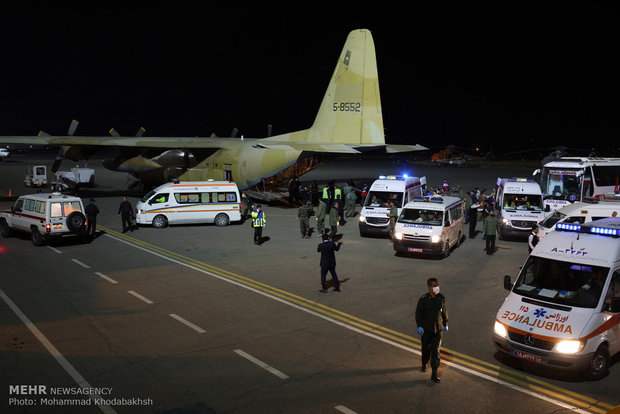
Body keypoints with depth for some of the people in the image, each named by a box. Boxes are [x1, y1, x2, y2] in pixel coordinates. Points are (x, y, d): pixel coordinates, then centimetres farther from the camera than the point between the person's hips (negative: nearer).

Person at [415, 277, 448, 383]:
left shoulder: (441, 298, -5)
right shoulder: (423, 299, -13)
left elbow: (444, 311, 8)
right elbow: (418, 313, -7)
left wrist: (446, 324, 12)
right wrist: (419, 326, -14)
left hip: (438, 329, 1)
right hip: (426, 329, -1)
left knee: (435, 350, -5)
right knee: (426, 348, 16)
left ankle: (434, 374, -2)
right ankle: (424, 364, 45)